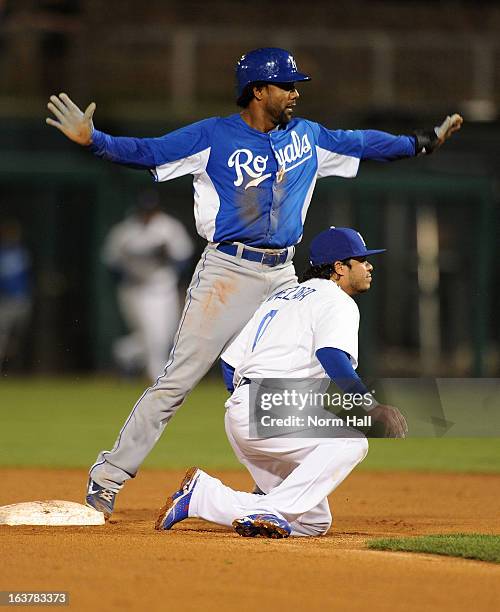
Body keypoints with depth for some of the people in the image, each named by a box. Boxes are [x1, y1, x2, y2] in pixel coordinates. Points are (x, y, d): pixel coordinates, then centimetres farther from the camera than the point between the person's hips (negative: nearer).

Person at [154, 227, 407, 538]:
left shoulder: (280, 297, 27)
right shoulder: (337, 302, -1)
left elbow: (231, 362, 24)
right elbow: (332, 357, -22)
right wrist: (373, 406, -29)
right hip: (269, 410, -9)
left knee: (315, 521, 7)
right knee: (351, 440, -27)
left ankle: (200, 494, 6)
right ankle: (271, 512, -30)